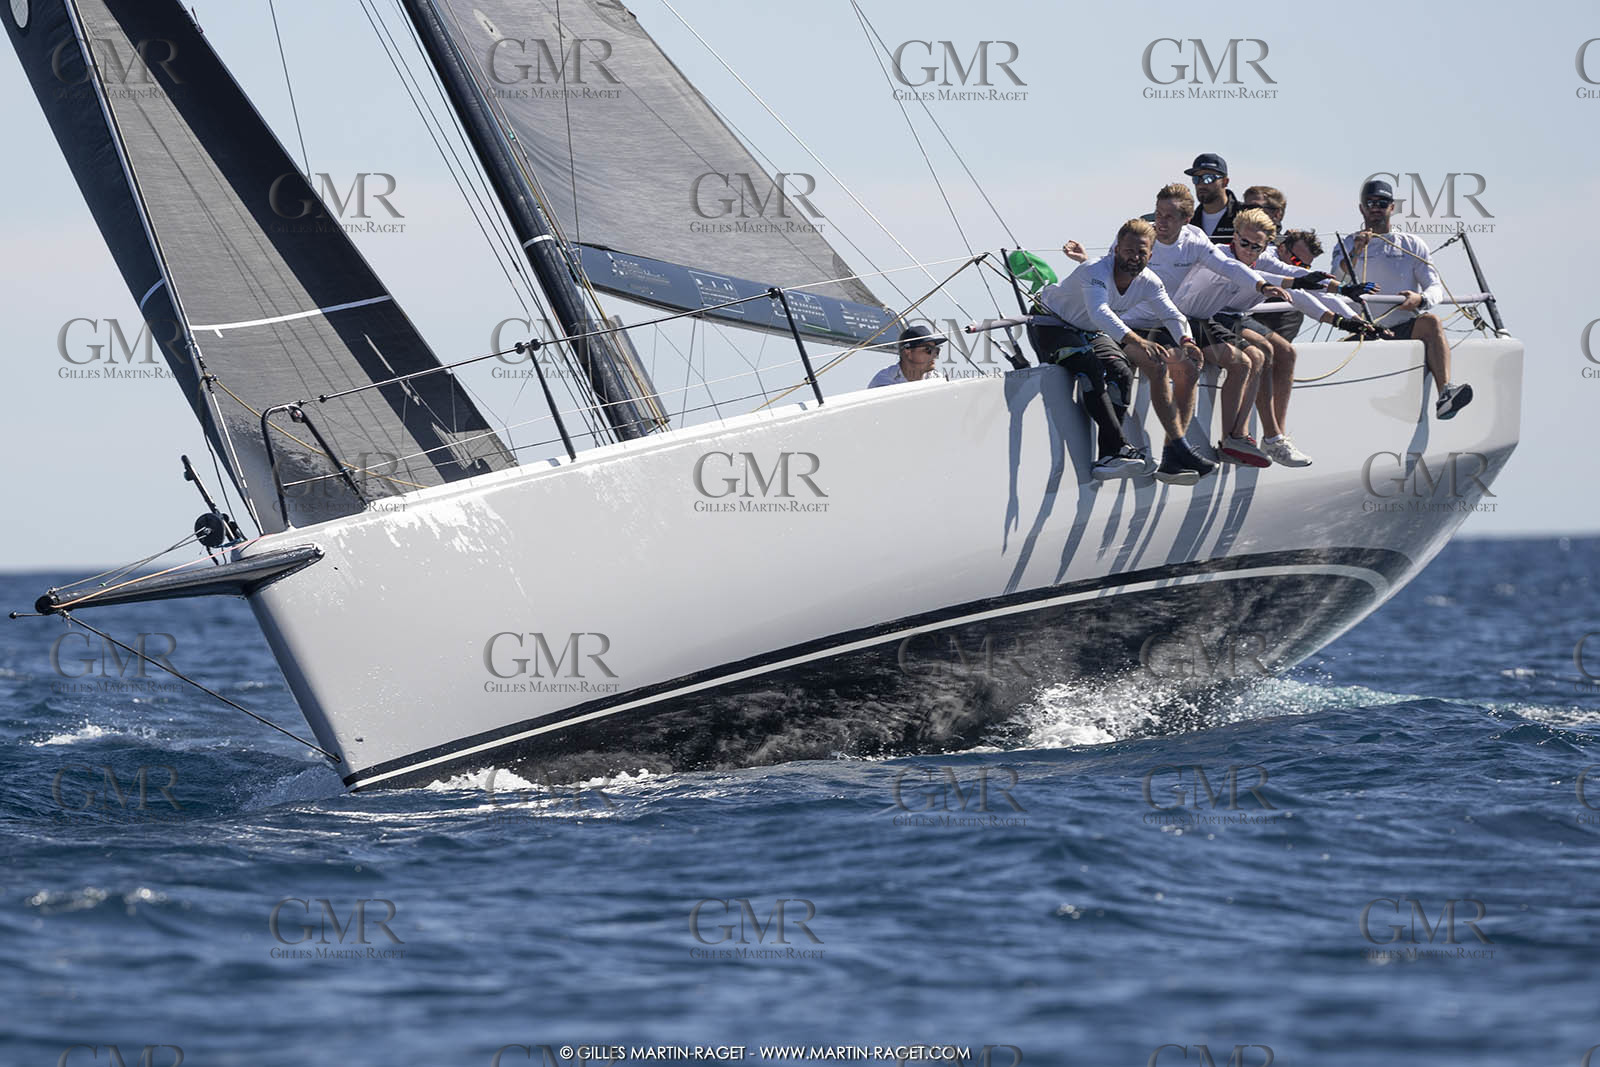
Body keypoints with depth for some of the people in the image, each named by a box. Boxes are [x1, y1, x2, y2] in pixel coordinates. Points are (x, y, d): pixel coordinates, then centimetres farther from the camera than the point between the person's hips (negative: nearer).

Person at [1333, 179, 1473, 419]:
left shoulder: (1412, 245, 14)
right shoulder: (1347, 246, 12)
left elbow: (1436, 288, 5)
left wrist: (1420, 299, -19)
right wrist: (1355, 253, -26)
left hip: (1407, 330, -2)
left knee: (1430, 322, -32)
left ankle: (1445, 394, -48)